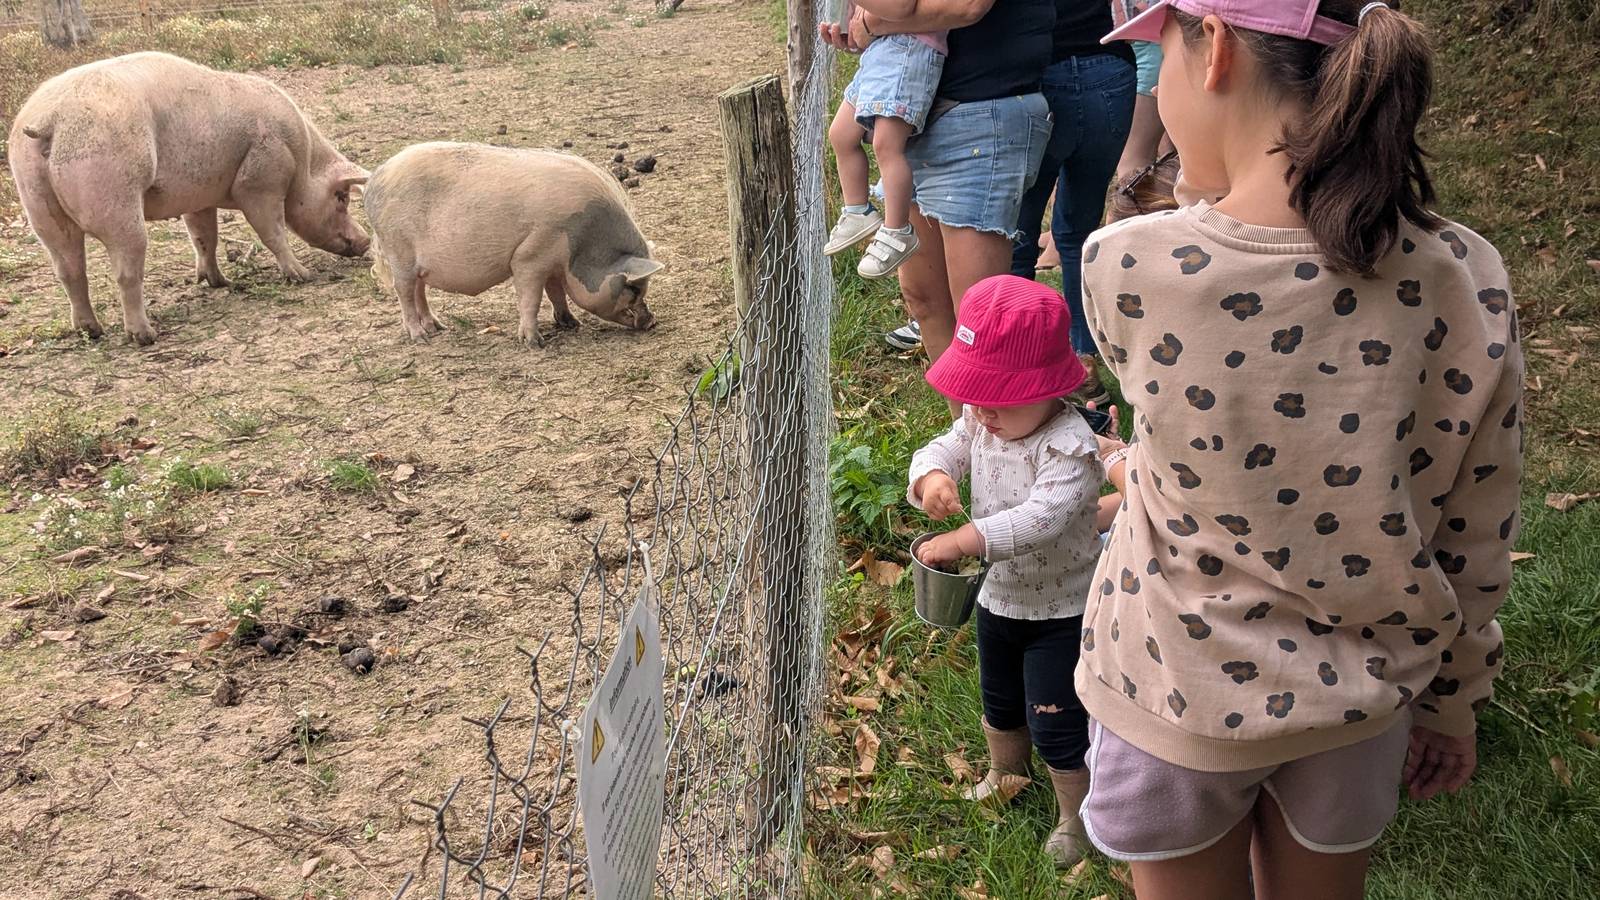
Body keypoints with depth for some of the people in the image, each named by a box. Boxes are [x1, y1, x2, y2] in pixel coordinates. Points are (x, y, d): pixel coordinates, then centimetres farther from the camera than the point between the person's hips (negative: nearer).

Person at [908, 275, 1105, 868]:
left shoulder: (1069, 447, -32)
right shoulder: (980, 420, -8)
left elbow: (1039, 519, -42)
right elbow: (943, 449, -7)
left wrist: (960, 541, -45)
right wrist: (933, 477, -32)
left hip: (1061, 610, -7)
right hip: (999, 595, 8)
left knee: (1055, 724, 4)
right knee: (999, 701, 29)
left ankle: (1076, 816, 29)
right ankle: (1006, 770, 57)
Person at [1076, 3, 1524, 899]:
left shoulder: (1127, 270, -28)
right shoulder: (1466, 282, -17)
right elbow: (1475, 551, -6)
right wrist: (1453, 700, 9)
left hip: (1184, 697, -2)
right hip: (1364, 693, 3)